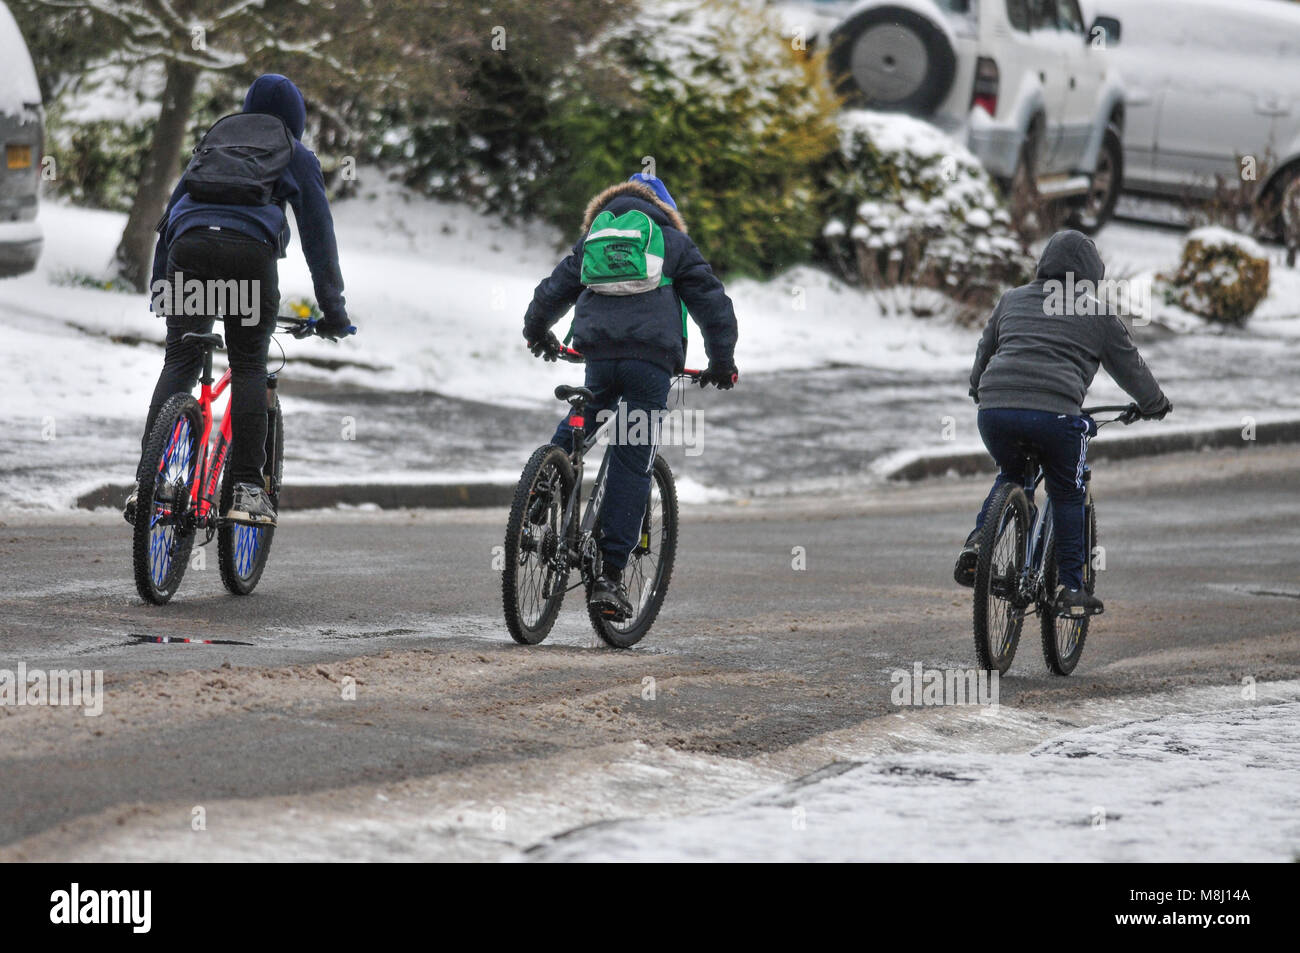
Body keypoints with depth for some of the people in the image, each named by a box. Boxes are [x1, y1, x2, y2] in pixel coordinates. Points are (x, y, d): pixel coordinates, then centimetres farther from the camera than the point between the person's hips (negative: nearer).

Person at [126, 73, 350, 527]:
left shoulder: (214, 139, 32)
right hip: (249, 251, -2)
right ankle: (246, 489, -4)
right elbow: (318, 232, 20)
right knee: (249, 367, 6)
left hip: (189, 245, 3)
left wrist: (159, 285, 37)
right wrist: (333, 309, 24)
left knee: (179, 362, 5)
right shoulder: (298, 156, 22)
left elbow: (173, 207, 32)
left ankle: (147, 481, -8)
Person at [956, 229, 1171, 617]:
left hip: (995, 409, 3)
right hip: (1055, 414, -3)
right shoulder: (1098, 315, 14)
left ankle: (978, 542, 8)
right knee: (1067, 497, 16)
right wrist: (1155, 405, 41)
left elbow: (984, 352, 34)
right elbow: (1130, 367, 23)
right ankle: (1071, 590, 14)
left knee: (1010, 476, 30)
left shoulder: (1013, 300, 23)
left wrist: (980, 391, 54)